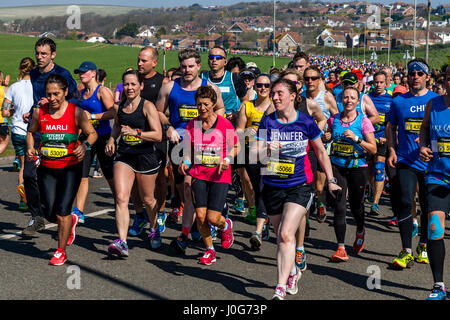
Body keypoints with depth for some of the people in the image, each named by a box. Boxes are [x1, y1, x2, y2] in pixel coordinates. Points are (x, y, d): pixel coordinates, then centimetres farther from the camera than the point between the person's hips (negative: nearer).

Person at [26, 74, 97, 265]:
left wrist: (85, 146, -19)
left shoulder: (76, 112, -9)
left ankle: (61, 252, 11)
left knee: (62, 212, -8)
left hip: (70, 168, -3)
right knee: (50, 214, 4)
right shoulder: (40, 113, -2)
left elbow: (92, 133, 1)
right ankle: (72, 220, 40)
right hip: (46, 169, 3)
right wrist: (30, 148, -3)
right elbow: (31, 132, 15)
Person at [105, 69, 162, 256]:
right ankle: (122, 242, -18)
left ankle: (154, 230, 42)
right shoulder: (120, 107, 6)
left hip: (146, 157, -3)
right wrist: (111, 140, 11)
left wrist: (135, 132, -24)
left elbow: (158, 135, -15)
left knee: (147, 199, 13)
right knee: (121, 198, -14)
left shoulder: (147, 106, -8)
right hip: (124, 157, 3)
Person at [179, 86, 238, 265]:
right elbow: (189, 150, 12)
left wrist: (227, 160, -10)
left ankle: (225, 226, 30)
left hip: (220, 176, -2)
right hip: (198, 175, 2)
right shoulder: (191, 125, 3)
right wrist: (185, 163, -7)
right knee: (200, 216, -6)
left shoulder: (224, 124, -4)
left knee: (213, 218, -9)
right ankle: (210, 250, 17)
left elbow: (235, 147, 8)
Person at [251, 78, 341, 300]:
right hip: (272, 187, 3)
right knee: (281, 237, 13)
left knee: (286, 234, -18)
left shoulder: (306, 122, -4)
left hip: (299, 186, -3)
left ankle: (280, 288, -18)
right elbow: (255, 154, -6)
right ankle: (292, 273, 40)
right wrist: (266, 149, -29)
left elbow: (321, 152, 9)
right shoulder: (267, 122, 0)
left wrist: (331, 180, 12)